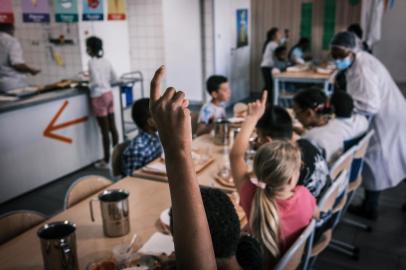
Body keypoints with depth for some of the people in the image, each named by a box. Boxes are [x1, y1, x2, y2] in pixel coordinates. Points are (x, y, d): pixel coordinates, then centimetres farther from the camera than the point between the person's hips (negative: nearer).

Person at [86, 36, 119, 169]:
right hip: (109, 94, 7)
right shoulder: (105, 60, 9)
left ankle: (106, 161, 6)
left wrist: (87, 84, -2)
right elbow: (114, 78, 14)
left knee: (104, 130, -2)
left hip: (99, 97, -7)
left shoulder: (92, 62, -13)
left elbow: (96, 82, -19)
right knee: (112, 127, 11)